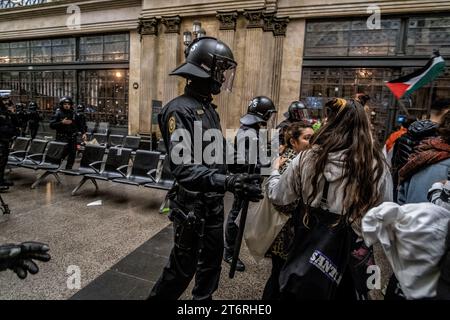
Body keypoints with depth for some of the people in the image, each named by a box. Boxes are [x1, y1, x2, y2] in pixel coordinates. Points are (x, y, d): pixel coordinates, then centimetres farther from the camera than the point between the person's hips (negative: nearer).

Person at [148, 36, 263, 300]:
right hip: (192, 205, -8)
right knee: (183, 267, 8)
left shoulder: (209, 108, 9)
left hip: (214, 203, 9)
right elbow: (182, 167, -32)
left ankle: (203, 299, 45)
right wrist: (228, 182, -42)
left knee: (212, 261, 23)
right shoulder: (180, 110, -20)